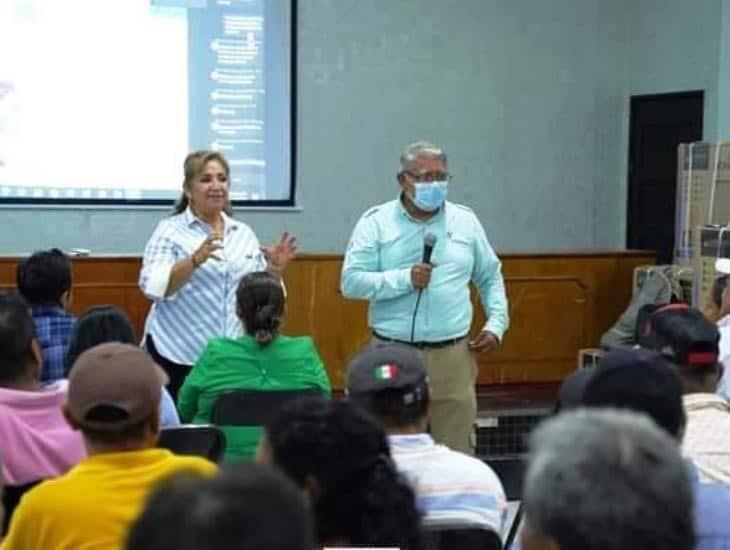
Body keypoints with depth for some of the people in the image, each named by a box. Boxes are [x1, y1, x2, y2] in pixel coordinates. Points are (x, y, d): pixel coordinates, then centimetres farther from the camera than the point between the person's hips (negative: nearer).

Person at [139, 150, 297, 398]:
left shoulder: (244, 233, 12)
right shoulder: (170, 230, 0)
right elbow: (154, 287, -13)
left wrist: (274, 268, -5)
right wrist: (195, 260, -27)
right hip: (178, 357, -4)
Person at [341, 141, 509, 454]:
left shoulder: (465, 221, 11)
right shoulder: (376, 222, 2)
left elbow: (491, 277, 20)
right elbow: (351, 281, -6)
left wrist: (496, 323, 7)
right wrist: (404, 280, -15)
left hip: (453, 356, 2)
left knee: (456, 452, 3)